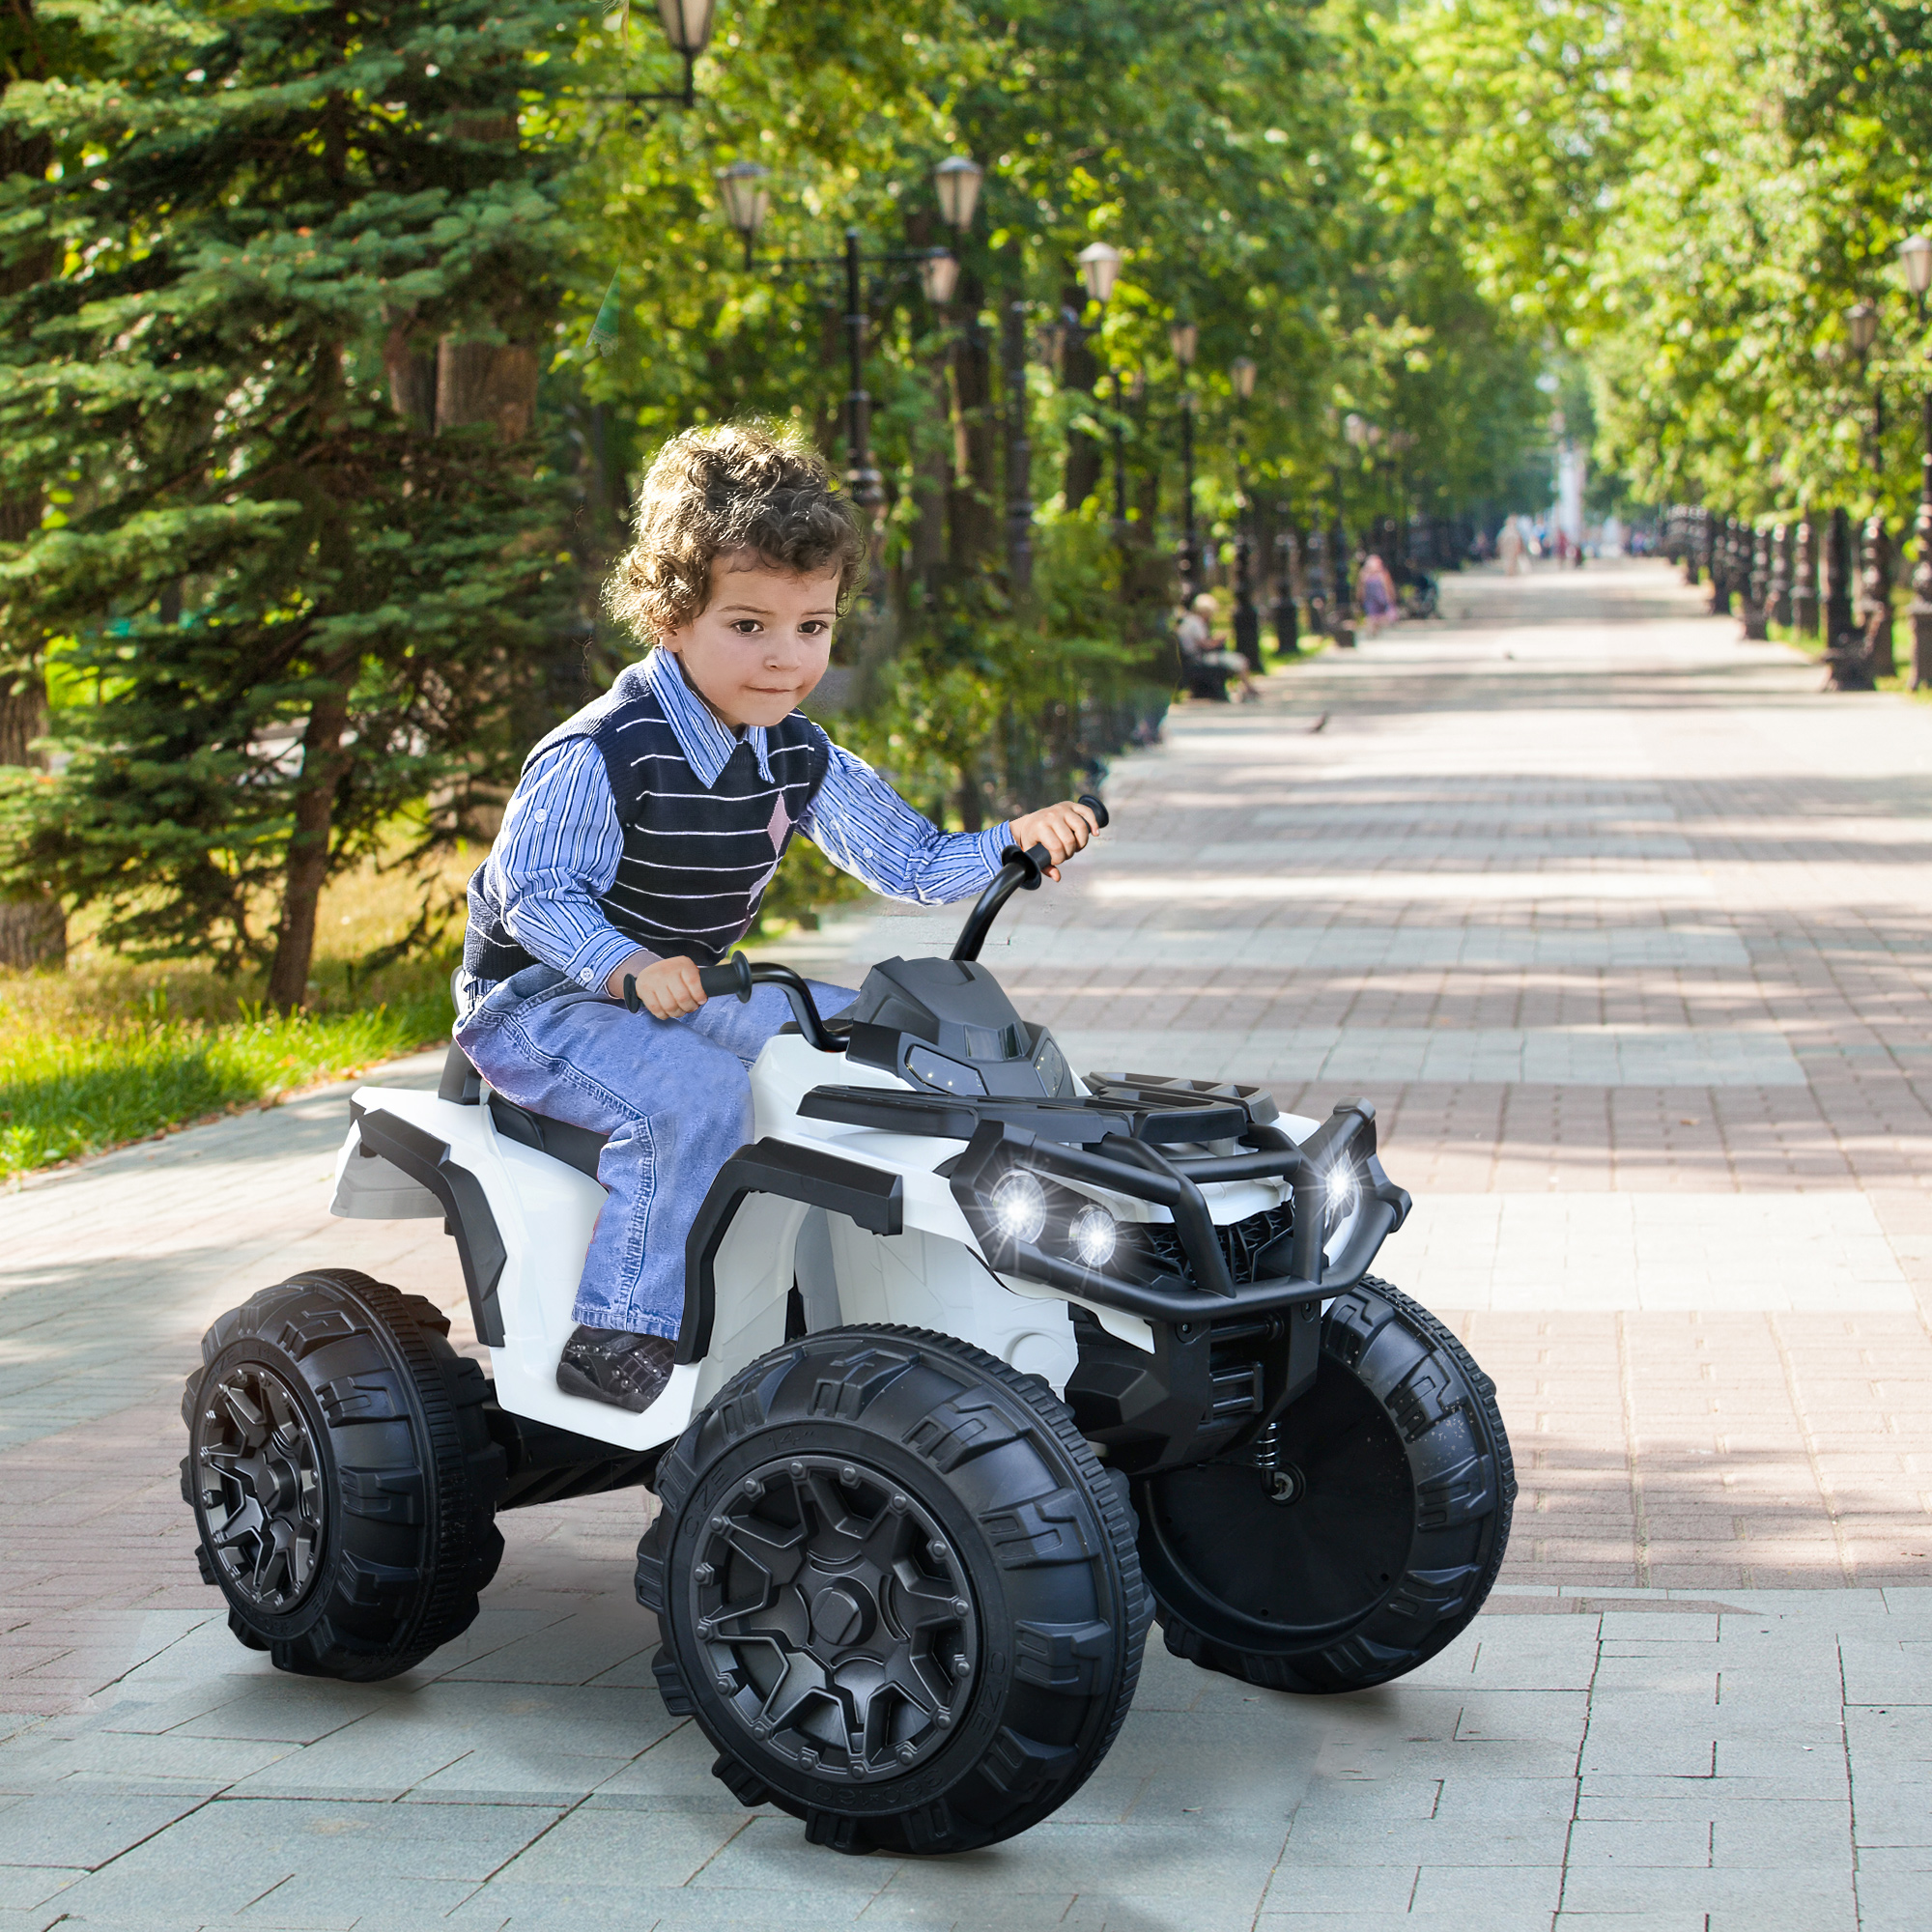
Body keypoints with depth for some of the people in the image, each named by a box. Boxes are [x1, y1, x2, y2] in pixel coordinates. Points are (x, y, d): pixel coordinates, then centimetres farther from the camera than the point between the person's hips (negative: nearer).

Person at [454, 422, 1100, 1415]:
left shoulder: (798, 757, 0)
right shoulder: (603, 755, -24)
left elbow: (908, 859, 5)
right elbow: (536, 893, -24)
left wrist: (1013, 843, -13)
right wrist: (631, 969, -41)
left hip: (686, 990, 8)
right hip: (539, 998, -8)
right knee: (695, 1093, -34)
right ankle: (618, 1343, -27)